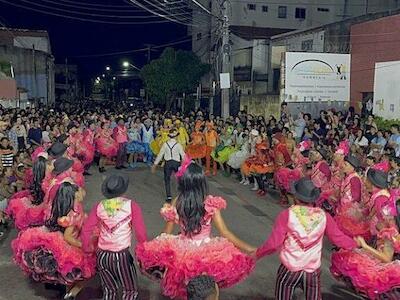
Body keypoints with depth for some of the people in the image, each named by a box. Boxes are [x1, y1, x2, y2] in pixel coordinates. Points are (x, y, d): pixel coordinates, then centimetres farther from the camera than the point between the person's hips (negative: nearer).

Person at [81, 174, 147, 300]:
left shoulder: (99, 206, 1)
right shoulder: (131, 205, -8)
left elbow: (86, 230, 2)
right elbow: (140, 232, -7)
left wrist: (87, 248, 17)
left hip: (102, 255, 4)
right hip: (121, 256, -4)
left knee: (109, 290, 25)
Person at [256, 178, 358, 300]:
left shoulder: (287, 215, -16)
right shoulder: (323, 216, -8)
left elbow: (273, 243, -16)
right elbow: (339, 238, 3)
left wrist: (257, 254, 0)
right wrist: (356, 245, 23)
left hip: (289, 270, -2)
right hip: (313, 270, 2)